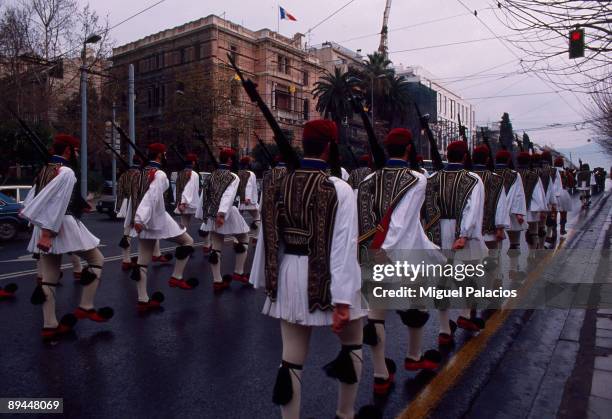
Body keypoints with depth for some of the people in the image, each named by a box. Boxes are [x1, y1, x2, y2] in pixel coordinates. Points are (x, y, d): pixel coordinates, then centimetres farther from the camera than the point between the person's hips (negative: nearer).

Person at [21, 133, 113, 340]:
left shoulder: (44, 170, 16)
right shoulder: (66, 172, -12)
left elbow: (32, 201, 16)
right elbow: (56, 203, -20)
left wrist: (43, 230, 15)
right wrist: (47, 233, -24)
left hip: (44, 228, 9)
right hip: (62, 226, -9)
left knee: (49, 278, 9)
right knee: (97, 260, 8)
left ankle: (50, 326, 14)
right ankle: (85, 307, 6)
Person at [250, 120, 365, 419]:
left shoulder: (278, 185, 0)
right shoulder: (339, 189, -15)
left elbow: (267, 238, 5)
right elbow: (343, 248, -19)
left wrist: (265, 281, 15)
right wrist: (342, 301, -17)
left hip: (289, 278, 4)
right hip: (326, 280, -4)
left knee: (291, 358, 13)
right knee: (353, 345, 22)